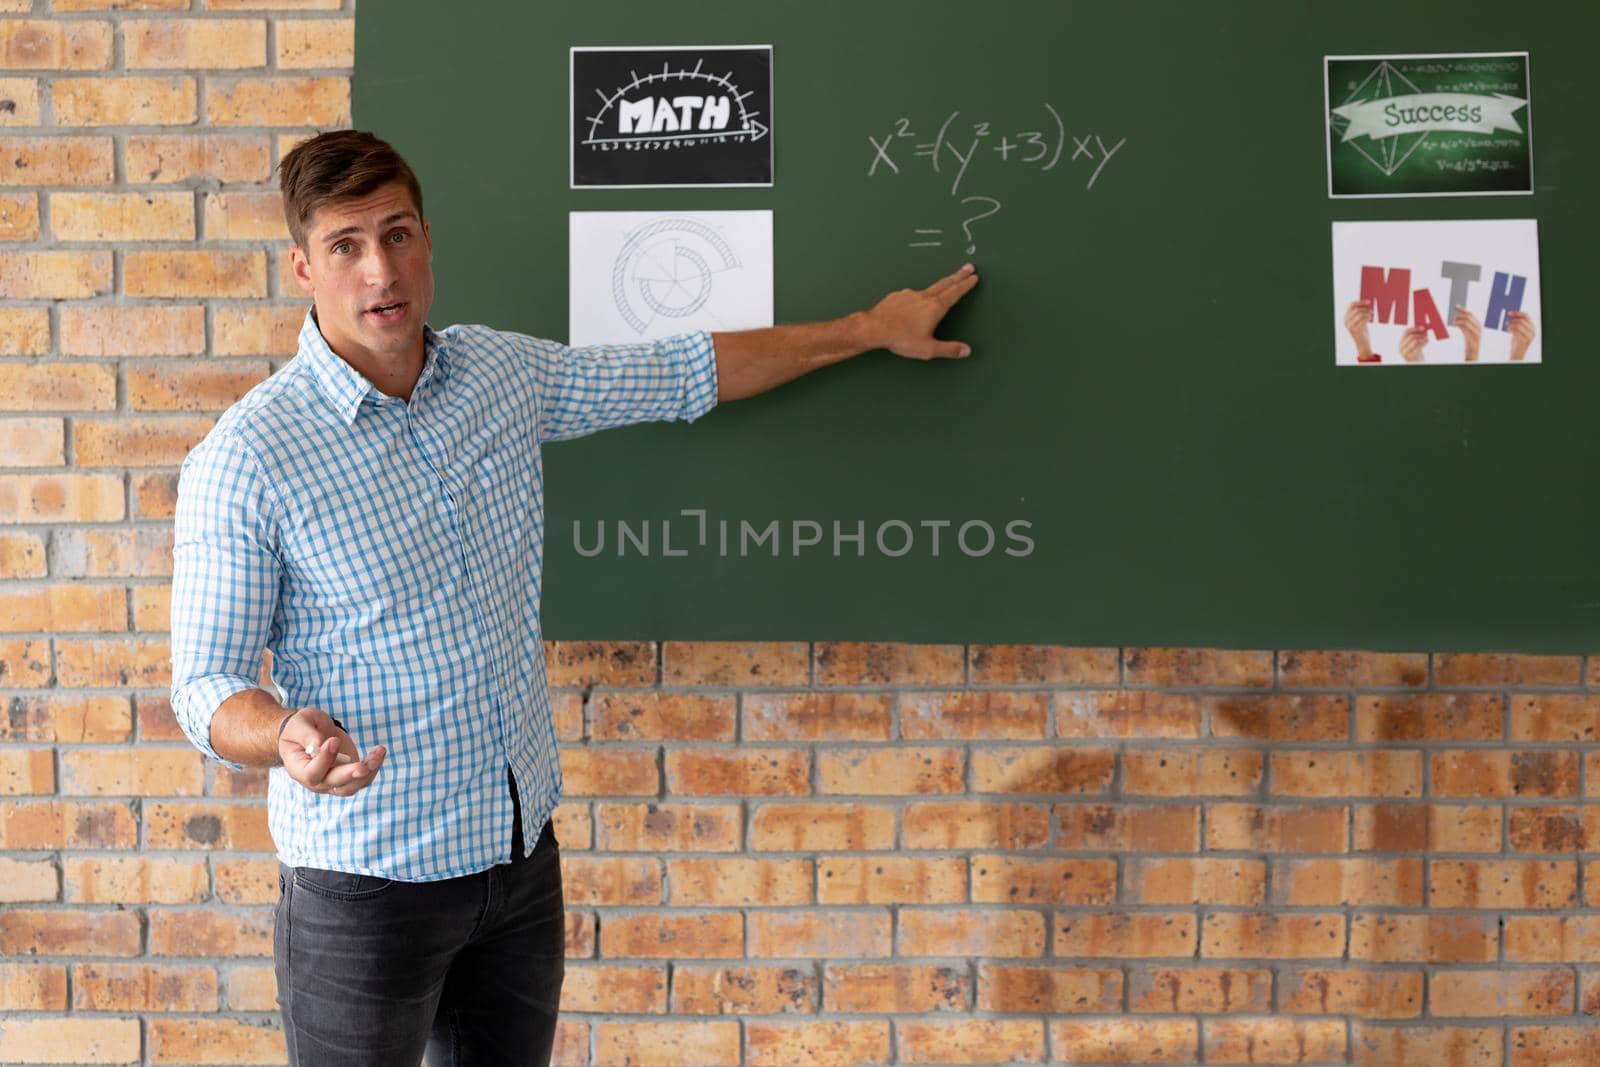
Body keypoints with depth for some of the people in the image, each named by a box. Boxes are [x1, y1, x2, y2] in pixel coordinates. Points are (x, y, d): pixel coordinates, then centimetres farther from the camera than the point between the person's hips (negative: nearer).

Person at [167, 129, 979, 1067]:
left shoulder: (504, 373, 1)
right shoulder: (244, 461, -15)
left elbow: (689, 374, 12)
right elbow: (207, 684, -12)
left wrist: (870, 328, 17)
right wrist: (288, 738, -35)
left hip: (524, 852, 5)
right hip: (367, 883, -4)